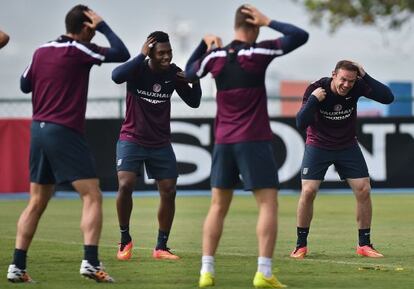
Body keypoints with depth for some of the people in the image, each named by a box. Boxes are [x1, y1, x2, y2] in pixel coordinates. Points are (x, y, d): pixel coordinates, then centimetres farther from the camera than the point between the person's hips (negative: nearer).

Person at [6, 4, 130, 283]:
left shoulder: (41, 51, 10)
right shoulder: (79, 51, -8)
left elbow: (24, 85, 23)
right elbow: (122, 54, -8)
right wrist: (104, 26, 2)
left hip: (39, 130, 7)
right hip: (65, 132, -7)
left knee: (36, 203, 11)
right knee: (92, 197, -4)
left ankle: (17, 266, 7)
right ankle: (91, 262, -16)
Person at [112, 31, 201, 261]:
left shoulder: (174, 73, -4)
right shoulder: (138, 69, -15)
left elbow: (194, 102, 2)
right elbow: (117, 76, -37)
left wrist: (195, 81, -17)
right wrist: (141, 56, -34)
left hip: (161, 143, 4)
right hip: (132, 140, -4)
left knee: (169, 191, -2)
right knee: (125, 185, -19)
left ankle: (161, 247, 11)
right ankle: (125, 240, 0)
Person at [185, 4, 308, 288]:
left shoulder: (215, 56, 2)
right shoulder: (258, 53, -10)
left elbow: (189, 72, 23)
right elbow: (301, 36, -9)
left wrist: (205, 43, 28)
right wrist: (269, 22, -4)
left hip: (224, 141, 5)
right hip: (254, 141, -5)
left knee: (218, 206, 11)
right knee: (268, 203, -2)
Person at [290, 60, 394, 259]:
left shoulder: (357, 87, -16)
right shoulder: (317, 89, -21)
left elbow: (388, 98, -25)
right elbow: (301, 124, -25)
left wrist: (365, 77, -31)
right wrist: (313, 100, -38)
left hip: (347, 146, 2)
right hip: (318, 145, -2)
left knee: (363, 190, -6)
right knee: (308, 192, -14)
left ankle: (364, 244, 6)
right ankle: (301, 245, 0)